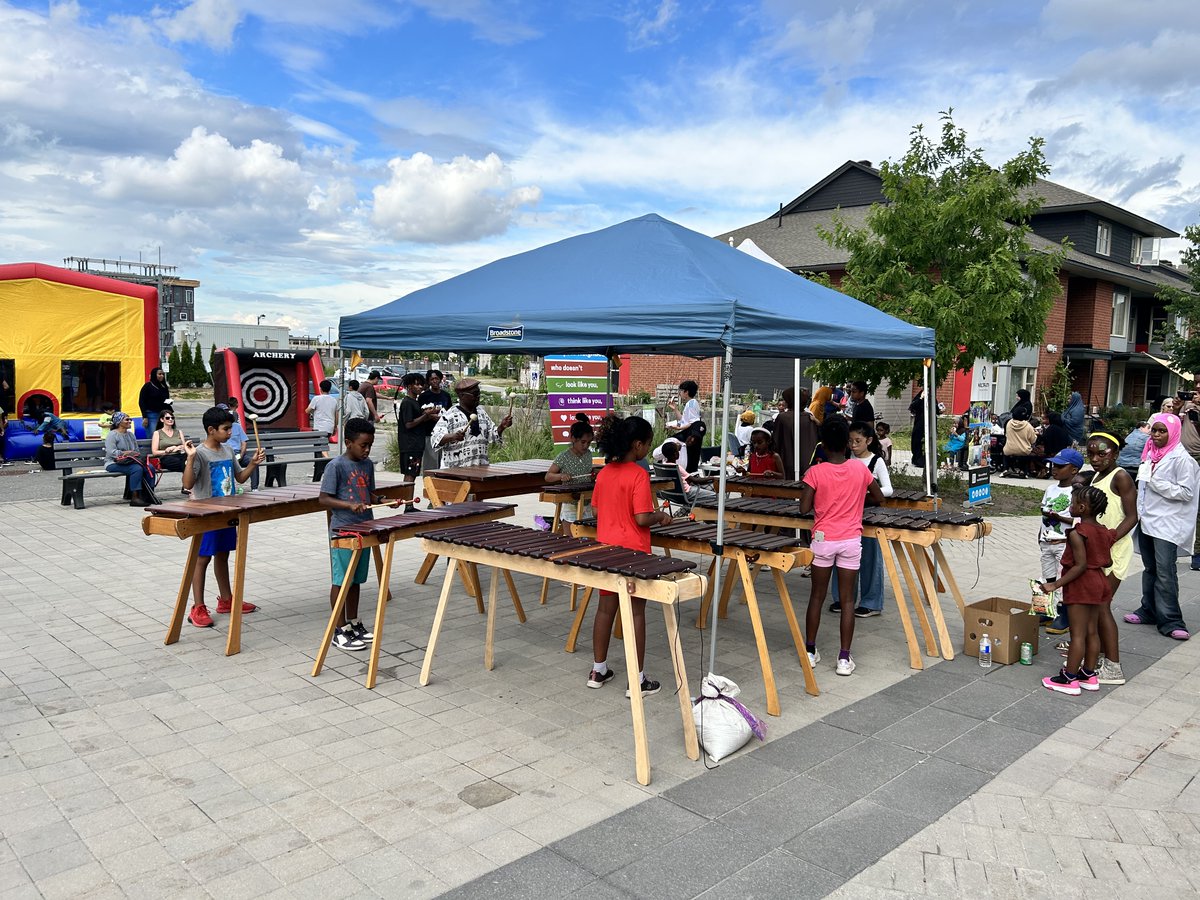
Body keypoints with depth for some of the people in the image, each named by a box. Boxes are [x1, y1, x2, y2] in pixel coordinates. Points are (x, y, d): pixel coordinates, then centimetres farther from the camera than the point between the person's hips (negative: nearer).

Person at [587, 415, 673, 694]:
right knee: (636, 613, 2)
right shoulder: (638, 475, -17)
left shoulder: (604, 472, 5)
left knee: (605, 608, 14)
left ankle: (598, 671, 24)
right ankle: (637, 681, 8)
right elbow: (642, 519, -20)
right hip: (632, 553, -6)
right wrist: (661, 517, -2)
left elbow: (597, 511, 11)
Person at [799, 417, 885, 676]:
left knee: (817, 596, 11)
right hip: (851, 541, 1)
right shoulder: (860, 468, -4)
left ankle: (810, 650, 18)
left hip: (823, 539, -1)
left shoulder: (815, 472, -10)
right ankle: (844, 658, 6)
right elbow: (879, 497, 8)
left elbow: (804, 509, -13)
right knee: (847, 599, 4)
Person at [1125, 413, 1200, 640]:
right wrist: (1139, 511, 13)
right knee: (1150, 568, 14)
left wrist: (1158, 483, -17)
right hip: (1147, 520, 7)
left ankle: (1170, 620, -5)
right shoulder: (1151, 453, 11)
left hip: (1167, 524, -7)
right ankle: (1149, 611, 23)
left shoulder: (1181, 459, -10)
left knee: (1165, 572, -9)